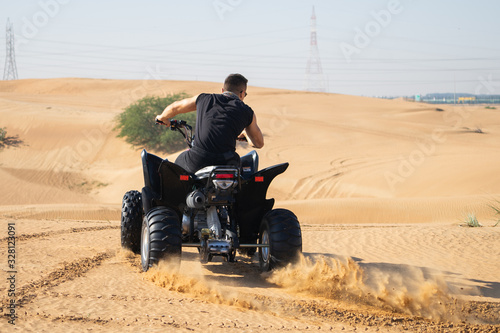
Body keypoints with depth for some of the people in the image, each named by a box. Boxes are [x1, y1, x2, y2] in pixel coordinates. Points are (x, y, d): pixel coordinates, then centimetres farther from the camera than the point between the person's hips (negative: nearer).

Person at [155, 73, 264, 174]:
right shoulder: (247, 112, 11)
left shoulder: (204, 99, 16)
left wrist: (163, 118, 56)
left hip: (196, 164, 1)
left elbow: (175, 107, 34)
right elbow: (259, 143, 25)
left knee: (179, 161, 35)